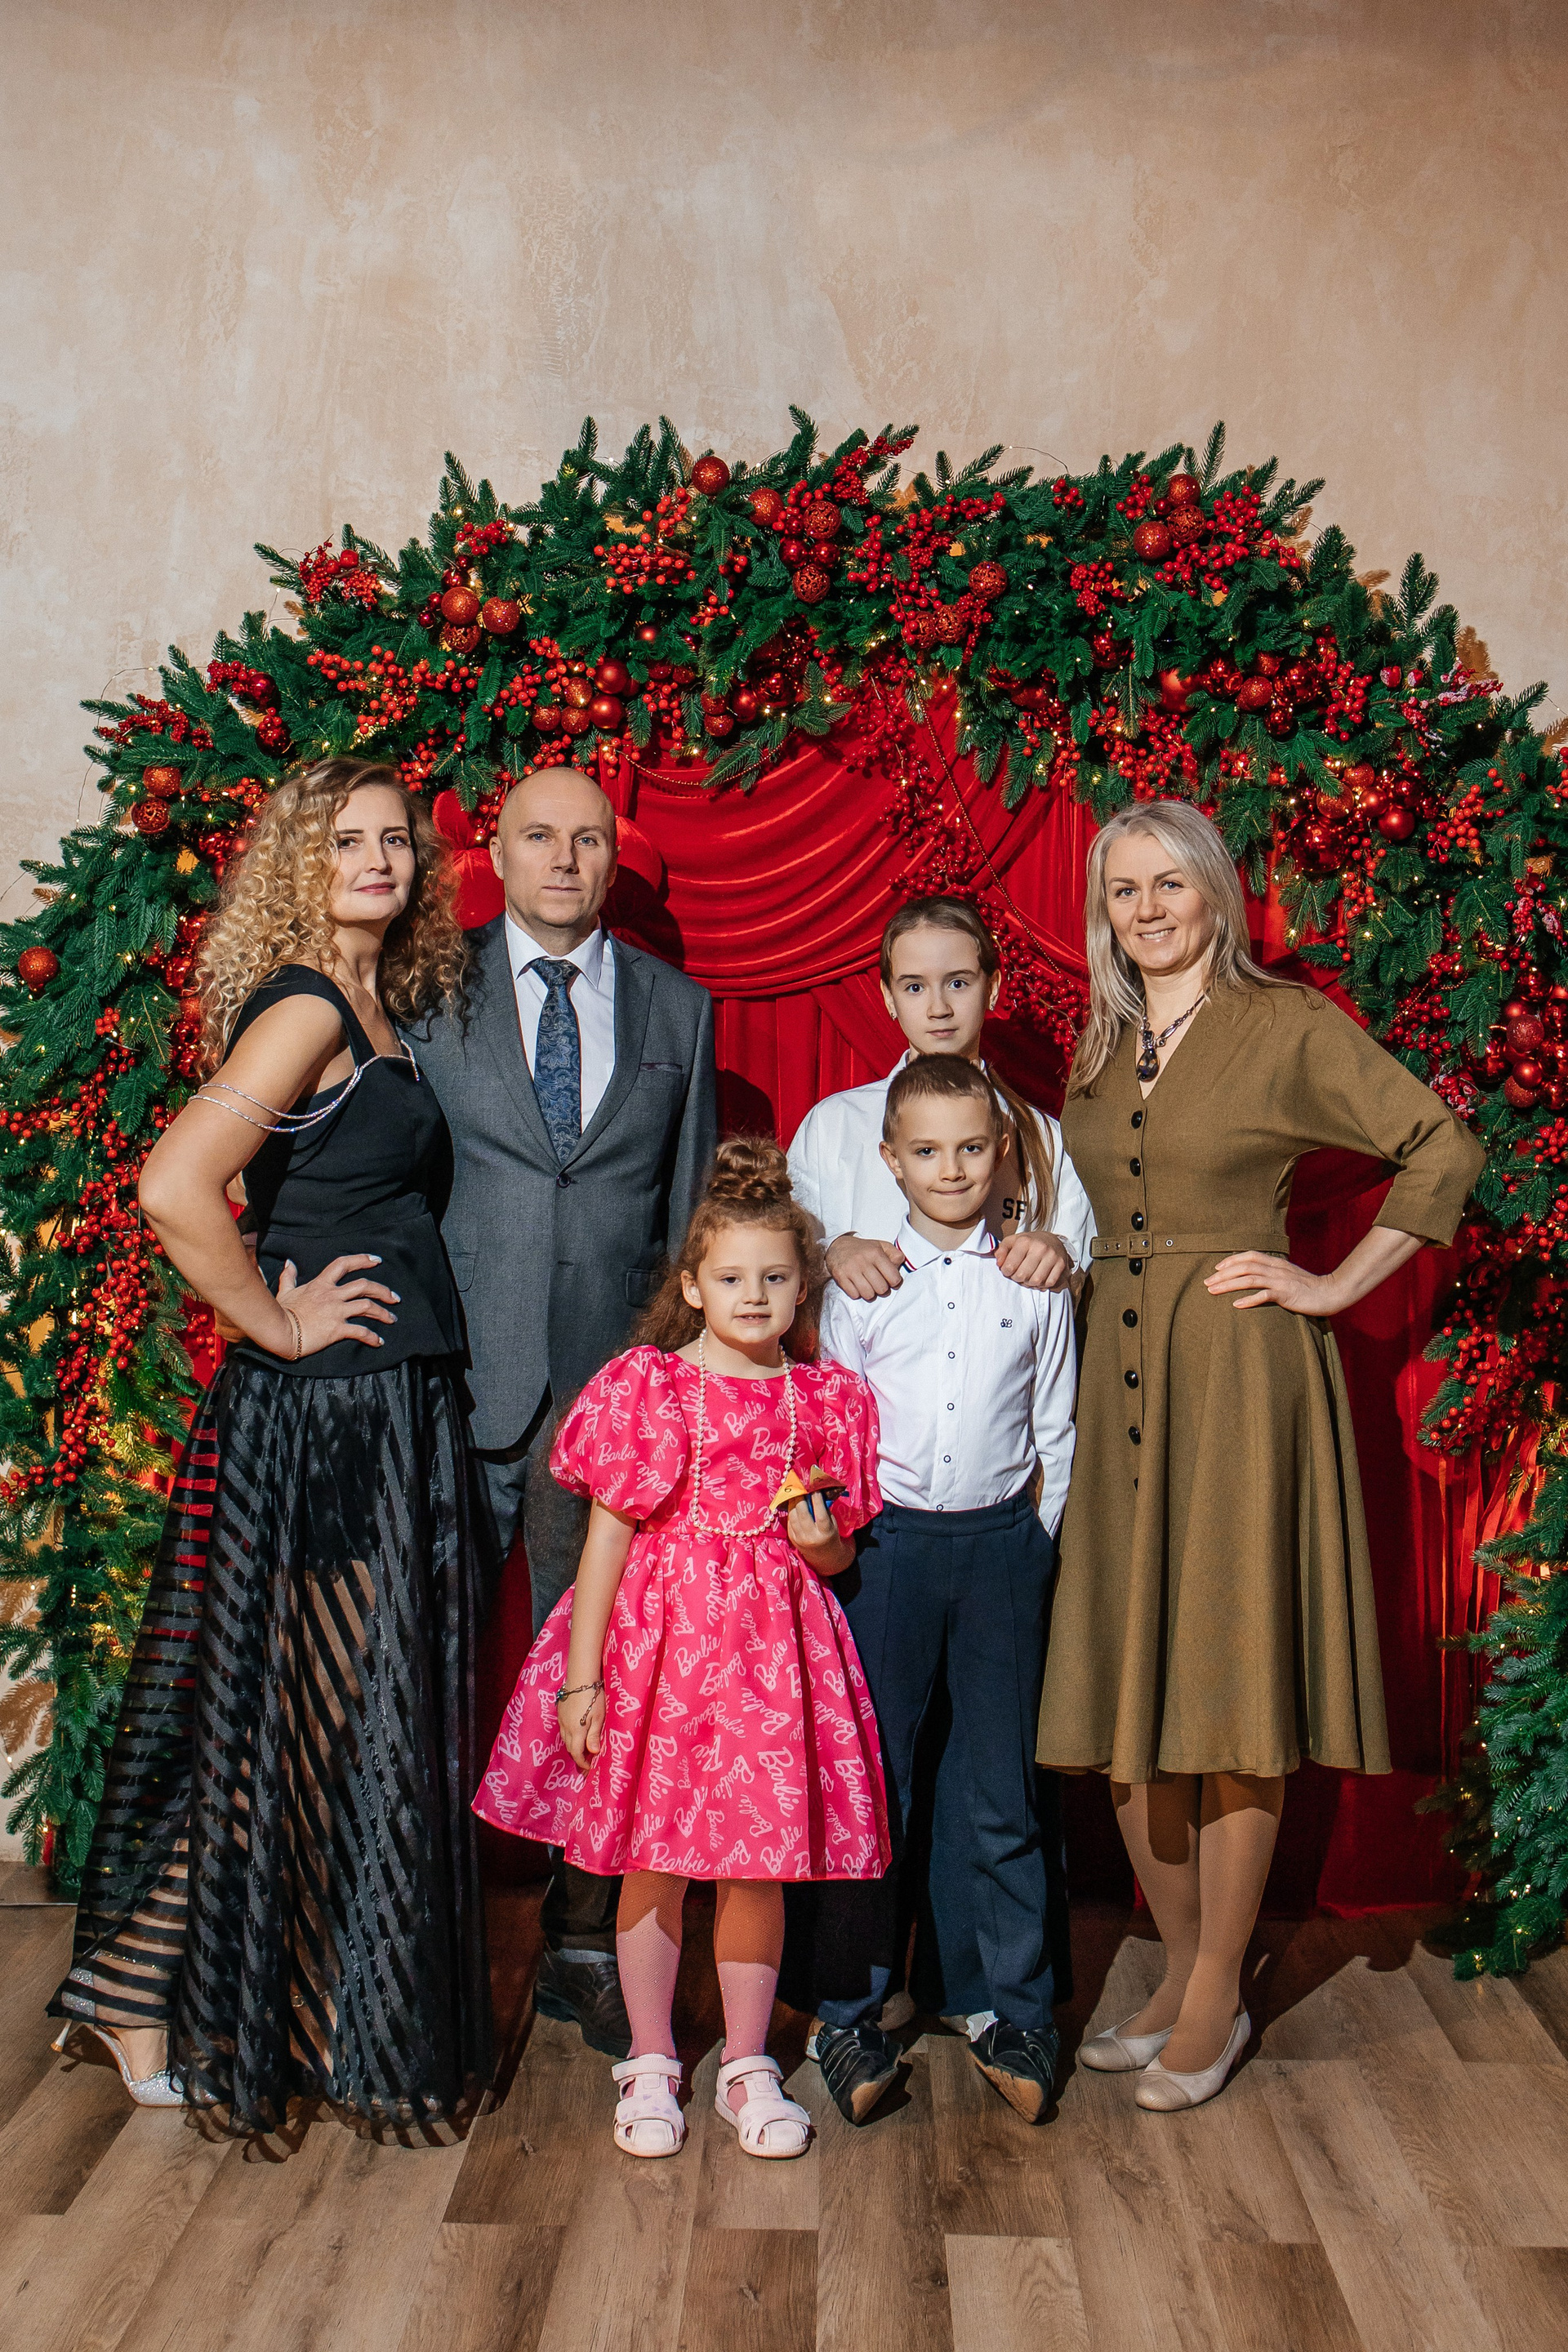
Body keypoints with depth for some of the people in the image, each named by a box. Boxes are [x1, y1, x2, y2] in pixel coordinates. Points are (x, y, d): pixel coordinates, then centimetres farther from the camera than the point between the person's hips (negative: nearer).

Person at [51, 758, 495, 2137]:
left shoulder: (376, 1010, 14)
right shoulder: (304, 1008, -14)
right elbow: (176, 1186, -27)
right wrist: (278, 1325, -16)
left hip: (395, 1415, 9)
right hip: (323, 1416, -9)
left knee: (375, 1725, 15)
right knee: (300, 1719, 2)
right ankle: (161, 2022, 20)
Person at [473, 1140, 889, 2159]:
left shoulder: (828, 1400, 4)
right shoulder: (644, 1389, -4)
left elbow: (838, 1559, 13)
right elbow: (607, 1536, -3)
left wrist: (821, 1542, -11)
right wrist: (580, 1679, -6)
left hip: (774, 1652, 2)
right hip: (657, 1637, -2)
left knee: (758, 1863, 8)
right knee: (653, 1861, 7)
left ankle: (748, 2066, 26)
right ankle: (651, 2065, 26)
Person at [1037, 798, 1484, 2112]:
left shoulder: (1288, 1026, -4)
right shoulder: (1100, 1045, 13)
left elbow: (1444, 1148, -6)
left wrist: (1336, 1287, -8)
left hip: (1239, 1375, -6)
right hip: (1121, 1374, 6)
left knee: (1229, 1688, 0)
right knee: (1126, 1690, 8)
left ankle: (1217, 2000, 14)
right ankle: (1179, 1973, 23)